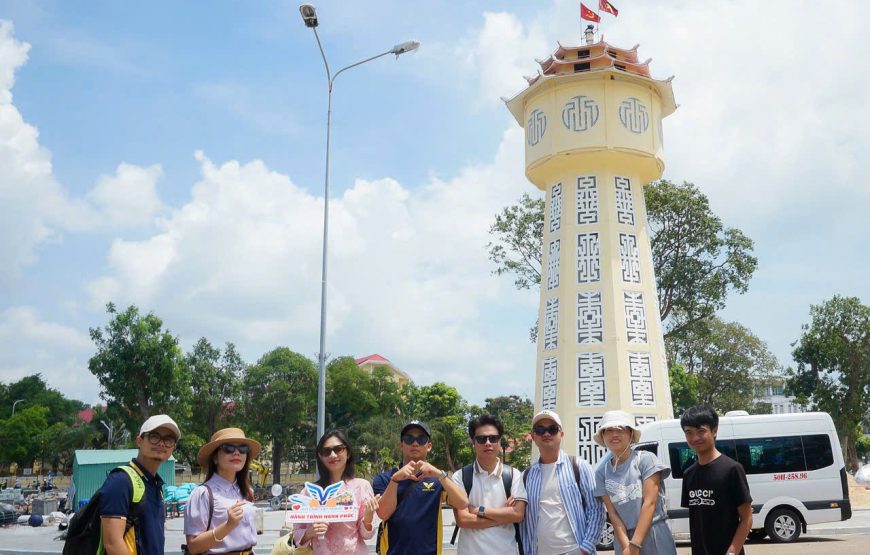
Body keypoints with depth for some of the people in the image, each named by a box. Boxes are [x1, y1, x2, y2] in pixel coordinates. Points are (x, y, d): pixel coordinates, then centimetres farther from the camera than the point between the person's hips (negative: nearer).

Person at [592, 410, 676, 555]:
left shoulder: (645, 459, -7)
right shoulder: (602, 472, 2)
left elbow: (649, 503, -13)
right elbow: (612, 513, -2)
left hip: (654, 535, -2)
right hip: (623, 538, 3)